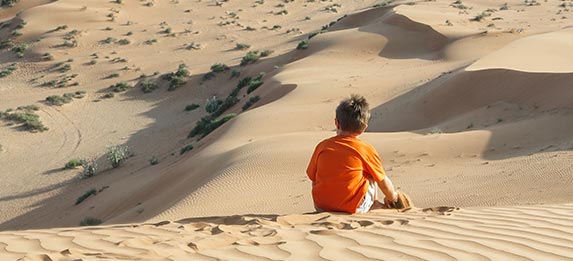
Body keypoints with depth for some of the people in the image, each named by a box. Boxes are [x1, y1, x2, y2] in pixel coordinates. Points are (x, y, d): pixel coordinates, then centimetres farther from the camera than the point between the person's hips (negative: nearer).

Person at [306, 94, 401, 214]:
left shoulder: (322, 146, 3)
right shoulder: (366, 150, -3)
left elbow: (313, 179, 9)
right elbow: (383, 182, 7)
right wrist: (392, 197, 29)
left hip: (321, 207, 3)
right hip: (354, 208, -3)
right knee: (371, 176, 21)